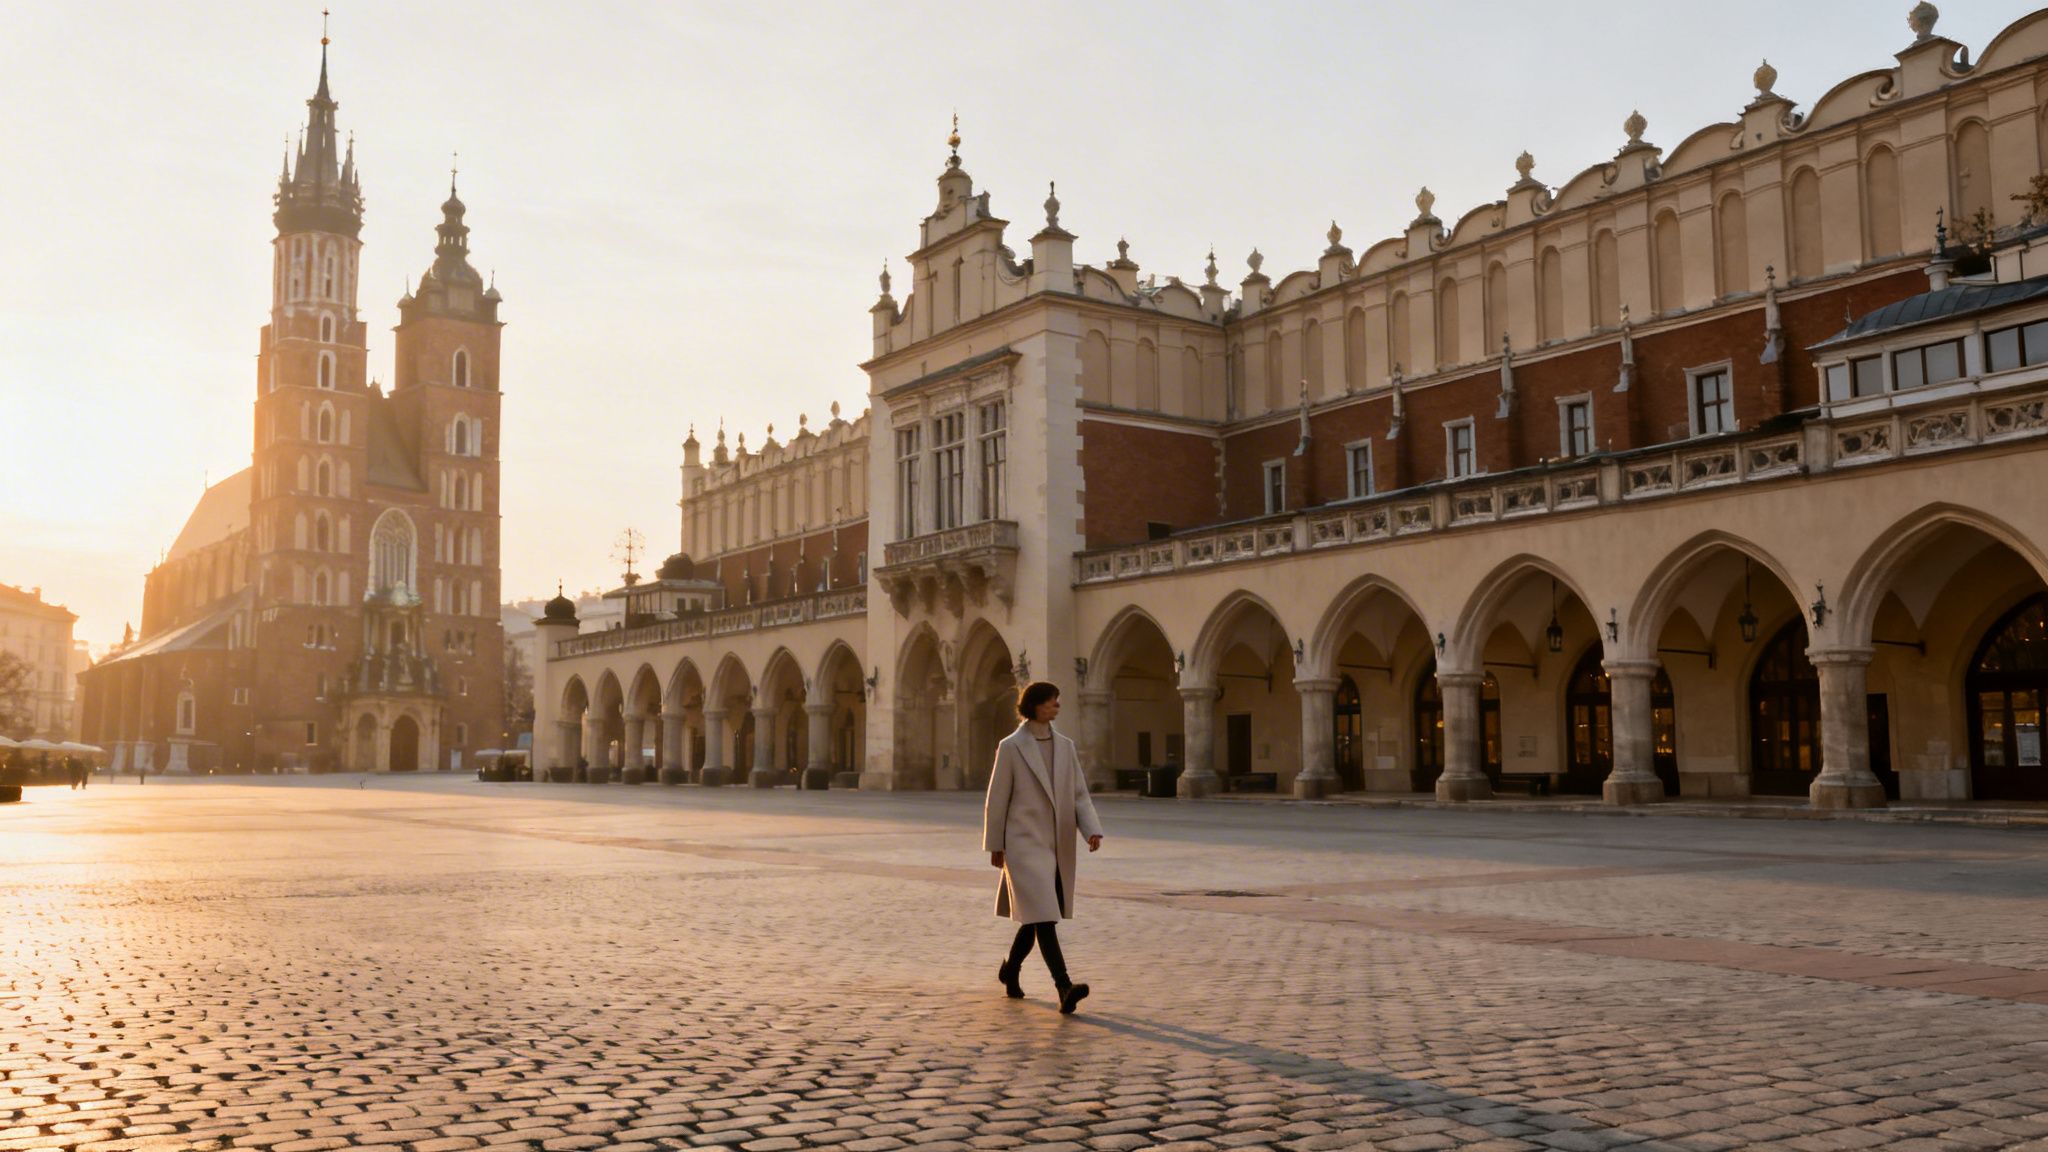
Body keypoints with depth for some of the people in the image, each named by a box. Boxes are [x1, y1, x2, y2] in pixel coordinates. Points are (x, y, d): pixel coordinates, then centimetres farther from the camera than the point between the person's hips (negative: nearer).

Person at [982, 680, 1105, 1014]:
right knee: (1043, 915, -14)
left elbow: (1079, 795, 7)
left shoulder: (1065, 746, 9)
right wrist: (994, 845, 0)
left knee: (1037, 914, 15)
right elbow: (997, 799, -1)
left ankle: (1010, 969, 37)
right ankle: (1065, 988, -20)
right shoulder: (1011, 747, -5)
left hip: (1059, 845, 6)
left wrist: (1092, 830, -9)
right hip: (1025, 843, -6)